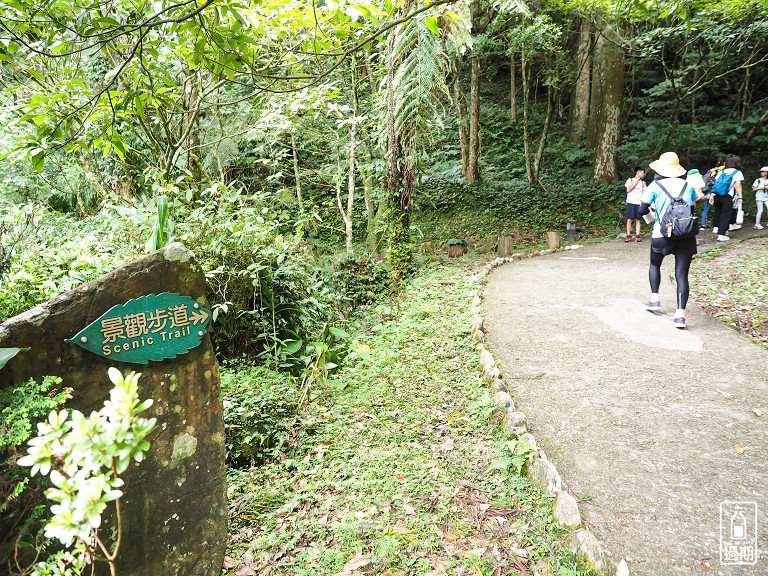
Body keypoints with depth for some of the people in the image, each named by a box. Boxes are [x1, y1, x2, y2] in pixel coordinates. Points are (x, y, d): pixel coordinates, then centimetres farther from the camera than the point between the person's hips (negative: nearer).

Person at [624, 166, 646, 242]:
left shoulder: (643, 182, 17)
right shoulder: (630, 180, 7)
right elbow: (628, 190, -3)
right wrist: (635, 182, -5)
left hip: (639, 203, 3)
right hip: (631, 202, -3)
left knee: (638, 220, -1)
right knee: (629, 219, -5)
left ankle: (637, 236, -2)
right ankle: (628, 236, -3)